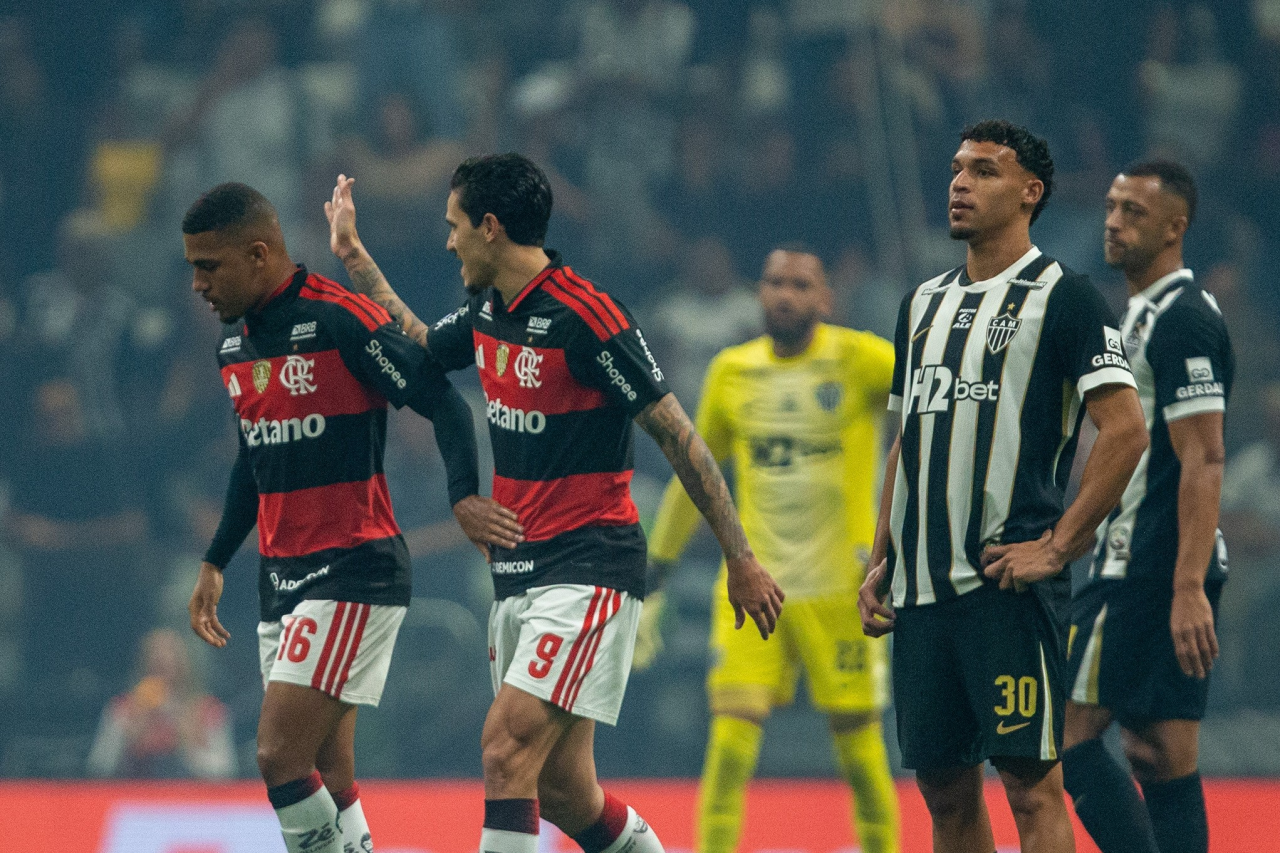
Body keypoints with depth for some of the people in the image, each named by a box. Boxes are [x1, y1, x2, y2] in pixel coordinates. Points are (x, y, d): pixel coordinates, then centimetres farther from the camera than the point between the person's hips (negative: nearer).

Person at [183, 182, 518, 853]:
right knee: (325, 782, 5)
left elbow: (441, 401, -15)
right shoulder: (234, 342, 13)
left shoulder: (339, 319, -13)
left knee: (280, 757, -17)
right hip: (281, 578, 8)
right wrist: (215, 563, 25)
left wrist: (464, 496, -30)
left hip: (354, 571, -8)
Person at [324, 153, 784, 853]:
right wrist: (353, 255, 31)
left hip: (589, 574, -8)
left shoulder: (584, 317, -16)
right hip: (518, 576, 8)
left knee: (506, 748, -20)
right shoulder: (488, 312, 9)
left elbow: (677, 436, -12)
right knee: (560, 790, 7)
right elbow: (415, 352, 32)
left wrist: (741, 563, -11)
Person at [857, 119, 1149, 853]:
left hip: (1007, 582, -7)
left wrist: (1056, 546, -15)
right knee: (944, 786, 8)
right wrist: (881, 563, 15)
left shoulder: (1062, 297, -4)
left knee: (1030, 781, -9)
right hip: (922, 586, 7)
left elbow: (1126, 428, -12)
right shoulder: (924, 304, 18)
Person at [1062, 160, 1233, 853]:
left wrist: (1188, 589, -26)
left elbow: (1204, 462, -20)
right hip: (1144, 570, 10)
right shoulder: (1144, 315, 18)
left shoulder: (1181, 321, -13)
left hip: (1151, 574, -10)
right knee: (1163, 761, 7)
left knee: (1067, 733, -10)